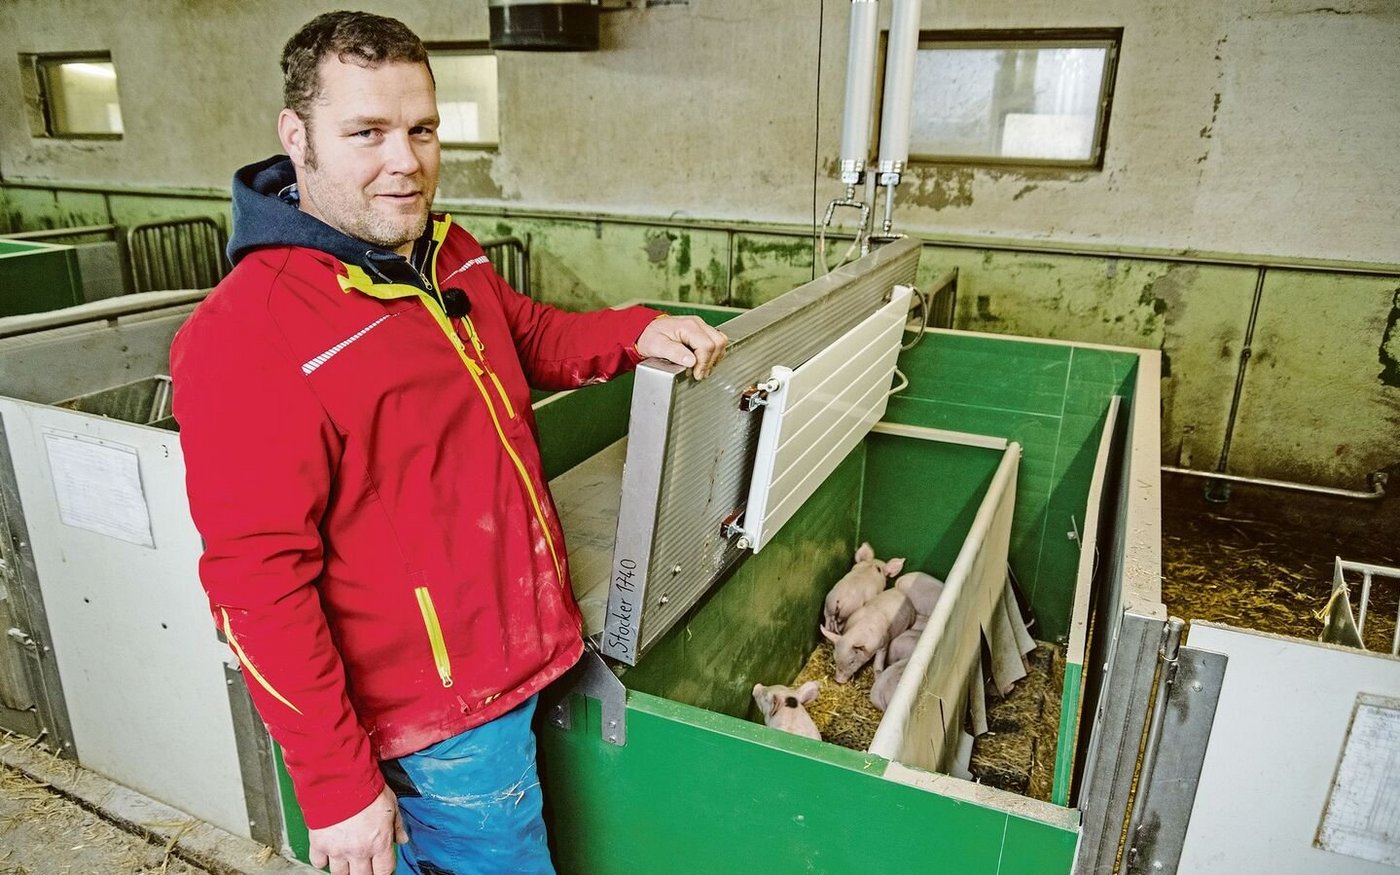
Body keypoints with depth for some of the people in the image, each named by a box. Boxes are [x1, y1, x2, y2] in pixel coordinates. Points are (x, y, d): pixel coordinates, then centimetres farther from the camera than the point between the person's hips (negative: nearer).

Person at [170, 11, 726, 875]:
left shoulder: (449, 254, 1)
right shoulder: (249, 335, -24)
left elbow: (529, 335, 19)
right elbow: (259, 585, -22)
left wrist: (636, 332, 0)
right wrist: (337, 787, -18)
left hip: (516, 660, 7)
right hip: (443, 726, -7)